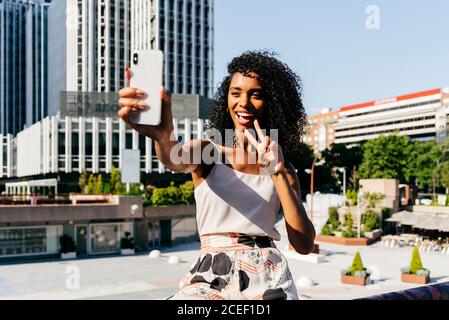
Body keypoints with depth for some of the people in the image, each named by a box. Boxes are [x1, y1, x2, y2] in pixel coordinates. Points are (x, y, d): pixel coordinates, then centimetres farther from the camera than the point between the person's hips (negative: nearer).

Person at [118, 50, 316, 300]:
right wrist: (162, 136, -44)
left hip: (269, 280, 1)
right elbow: (175, 159, -21)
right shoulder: (207, 151, 4)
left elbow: (305, 245, -2)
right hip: (211, 277, 0)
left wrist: (277, 174, -10)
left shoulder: (282, 168, 7)